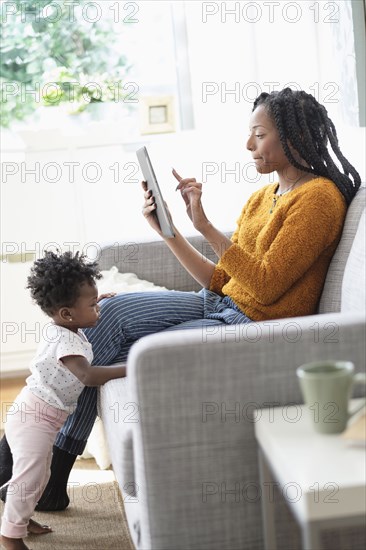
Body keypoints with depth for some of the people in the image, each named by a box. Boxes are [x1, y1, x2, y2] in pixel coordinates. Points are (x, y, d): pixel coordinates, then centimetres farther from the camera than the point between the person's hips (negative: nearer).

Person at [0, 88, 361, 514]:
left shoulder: (319, 198, -12)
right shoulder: (262, 198, 15)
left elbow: (265, 287, -21)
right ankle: (52, 472, -8)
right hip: (220, 305, 8)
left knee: (110, 358, -13)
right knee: (111, 312, -11)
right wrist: (165, 229, 2)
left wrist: (205, 226, -23)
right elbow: (221, 281, 9)